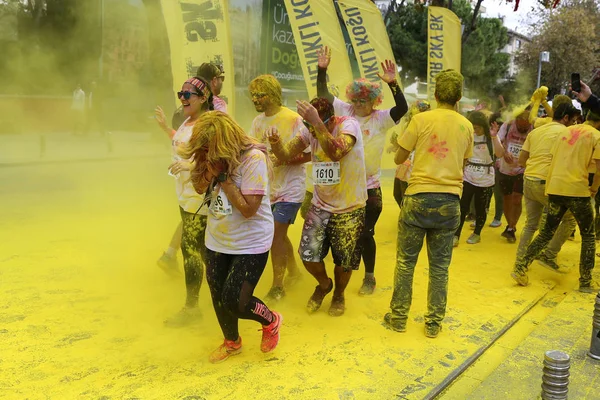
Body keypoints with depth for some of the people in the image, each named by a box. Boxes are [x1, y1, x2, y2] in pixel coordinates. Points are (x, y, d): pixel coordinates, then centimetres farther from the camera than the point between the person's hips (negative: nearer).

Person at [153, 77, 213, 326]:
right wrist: (164, 126, 29)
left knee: (190, 247, -5)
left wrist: (190, 165, -36)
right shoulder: (188, 120, 10)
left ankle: (191, 307, 5)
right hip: (186, 193, 10)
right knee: (200, 246, 19)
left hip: (200, 195, -10)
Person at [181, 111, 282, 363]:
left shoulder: (253, 158, -25)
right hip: (217, 240, 7)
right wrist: (206, 167, -17)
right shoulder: (214, 154, -6)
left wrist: (223, 175, -26)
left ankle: (271, 321, 24)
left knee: (234, 300, -8)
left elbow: (248, 209, -26)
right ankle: (231, 342, 42)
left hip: (250, 243, -6)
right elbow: (199, 187, 2)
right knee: (218, 295, 15)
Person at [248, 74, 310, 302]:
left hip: (289, 189, -7)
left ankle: (277, 287, 9)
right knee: (278, 234, 17)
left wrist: (285, 160, -29)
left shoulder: (293, 120, -16)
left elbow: (309, 154, -16)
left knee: (276, 236, -6)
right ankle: (293, 271, 39)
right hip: (268, 188, 7)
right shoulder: (258, 121, 5)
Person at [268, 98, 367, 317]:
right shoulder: (311, 131, -4)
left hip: (349, 209, -4)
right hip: (320, 205, 4)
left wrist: (317, 123, -46)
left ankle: (339, 294, 43)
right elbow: (286, 155, -7)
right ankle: (324, 285, 32)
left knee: (344, 261, 10)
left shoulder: (349, 125, -20)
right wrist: (275, 144, -28)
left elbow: (336, 152, -39)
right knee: (308, 255, -2)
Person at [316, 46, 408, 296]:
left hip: (369, 187, -2)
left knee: (365, 233, 4)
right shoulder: (344, 111, -1)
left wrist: (392, 83, -34)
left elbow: (403, 108, -23)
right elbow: (323, 95, -5)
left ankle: (369, 277, 23)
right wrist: (322, 70, -17)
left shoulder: (381, 118, -7)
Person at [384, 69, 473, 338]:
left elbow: (398, 159, 0)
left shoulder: (421, 120, -6)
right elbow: (462, 163, 14)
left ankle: (398, 318, 18)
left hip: (419, 197, -2)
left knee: (406, 261, 9)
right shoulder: (467, 126, 4)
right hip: (450, 201, 3)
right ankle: (434, 323, 19)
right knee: (439, 266, 11)